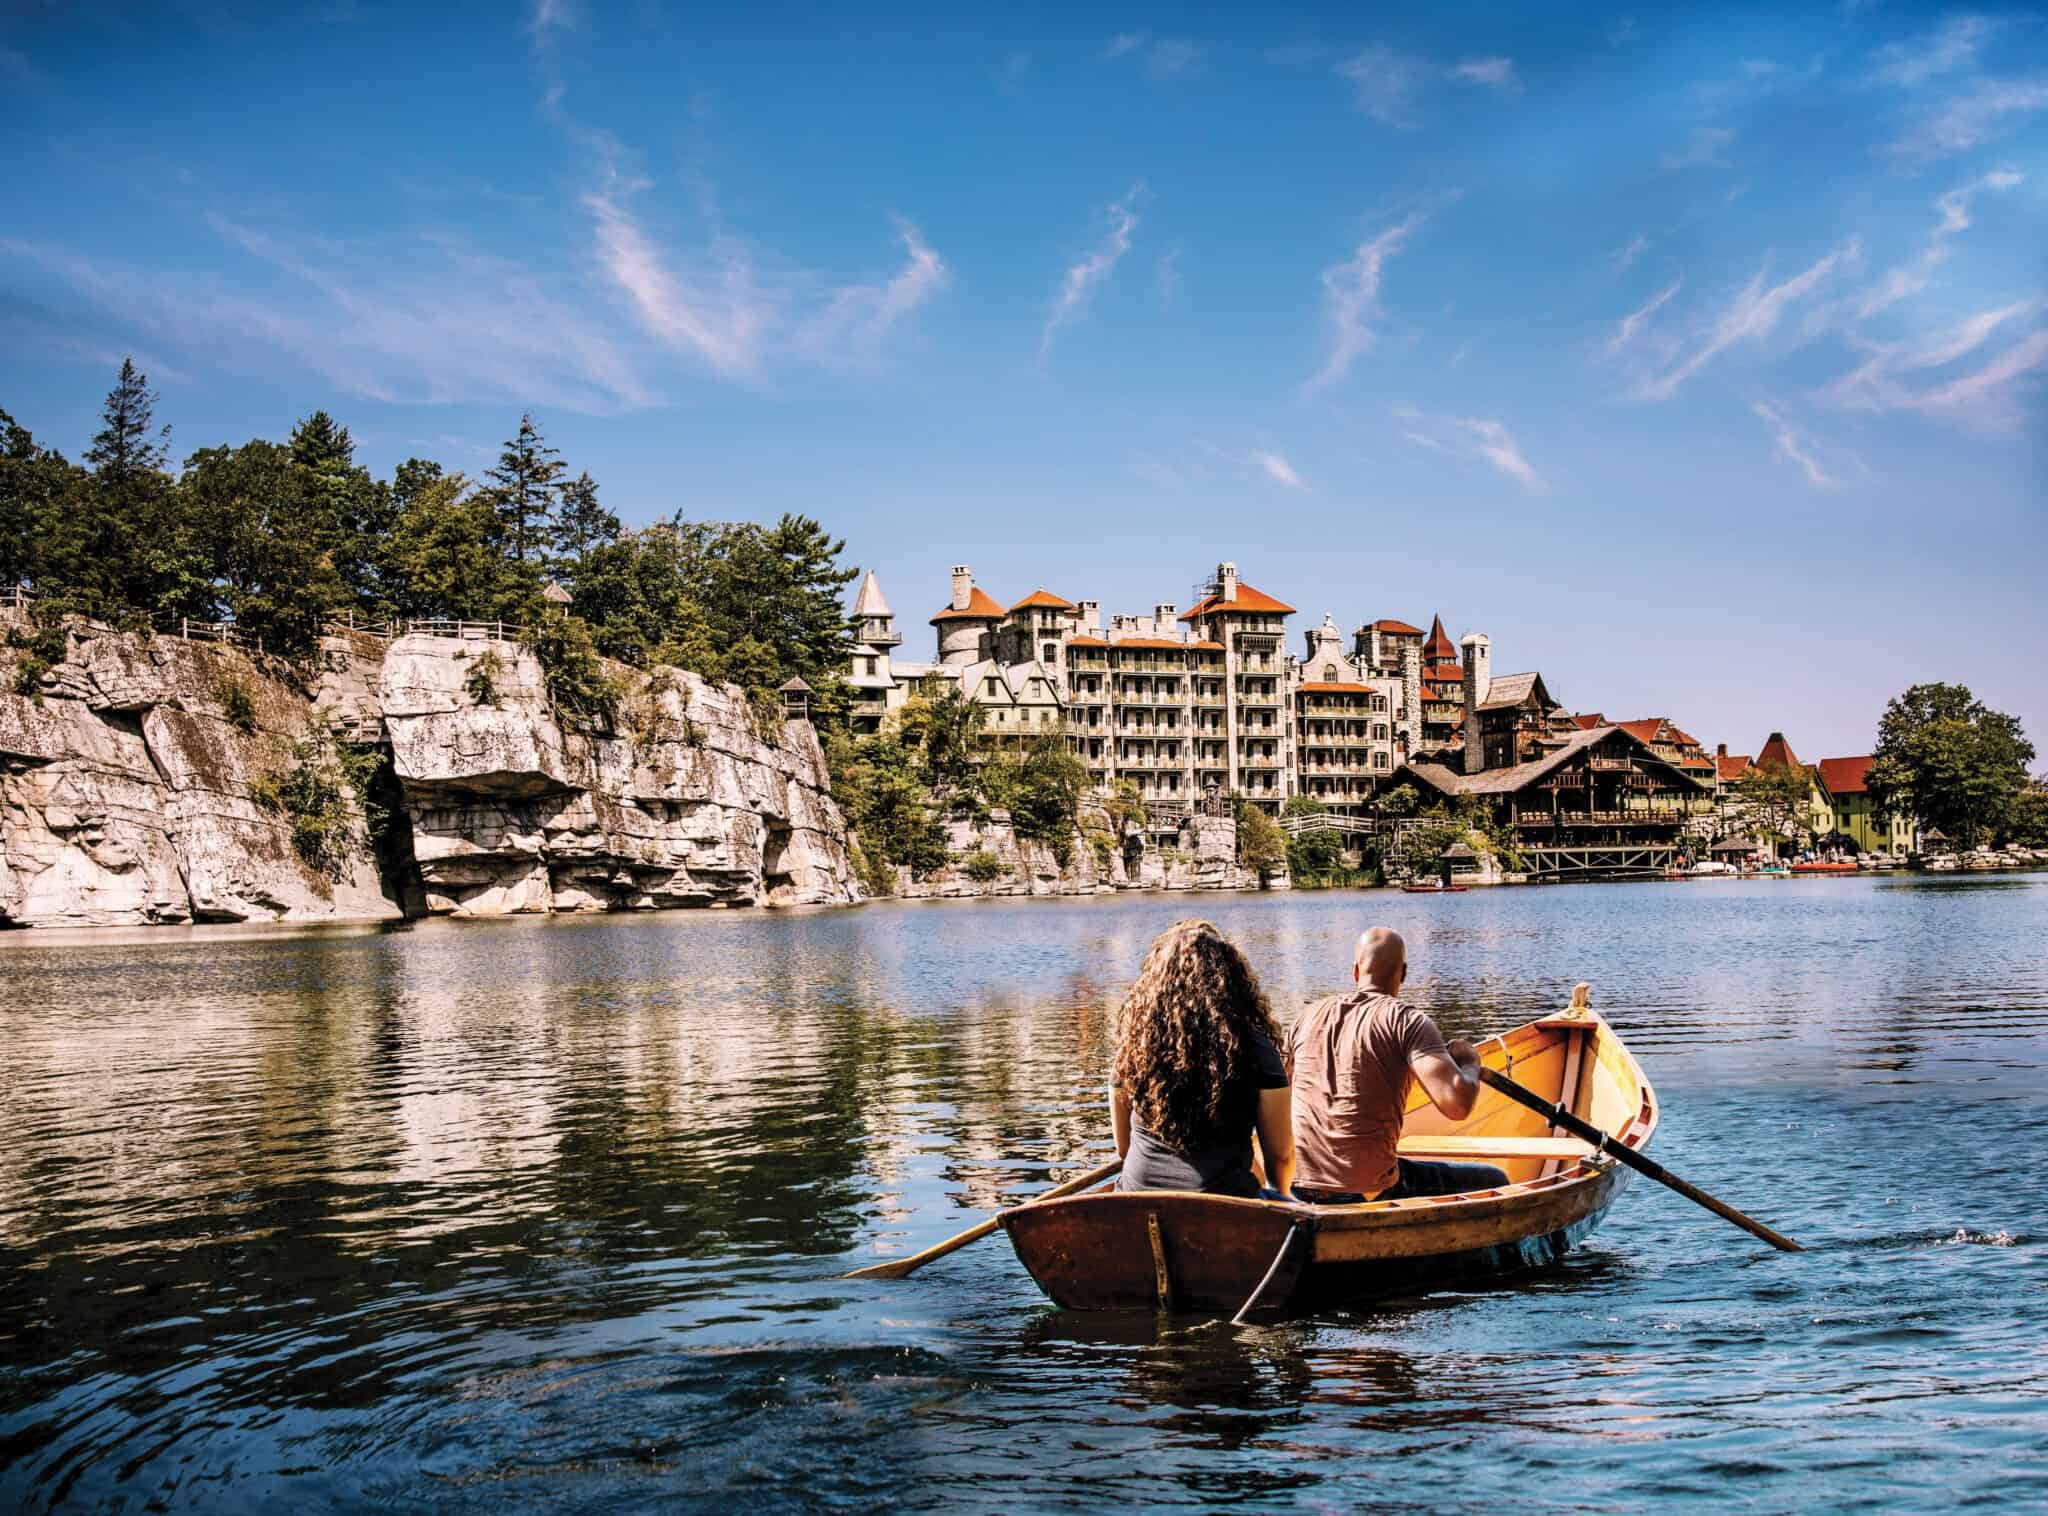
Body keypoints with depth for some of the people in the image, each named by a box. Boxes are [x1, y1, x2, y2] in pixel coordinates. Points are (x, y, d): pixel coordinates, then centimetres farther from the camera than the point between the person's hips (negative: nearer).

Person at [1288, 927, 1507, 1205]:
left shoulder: (1308, 1016, 7)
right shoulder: (1407, 1020, -9)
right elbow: (1457, 1104, -21)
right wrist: (1469, 1062, 0)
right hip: (1368, 1191, -6)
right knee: (1494, 1181, 13)